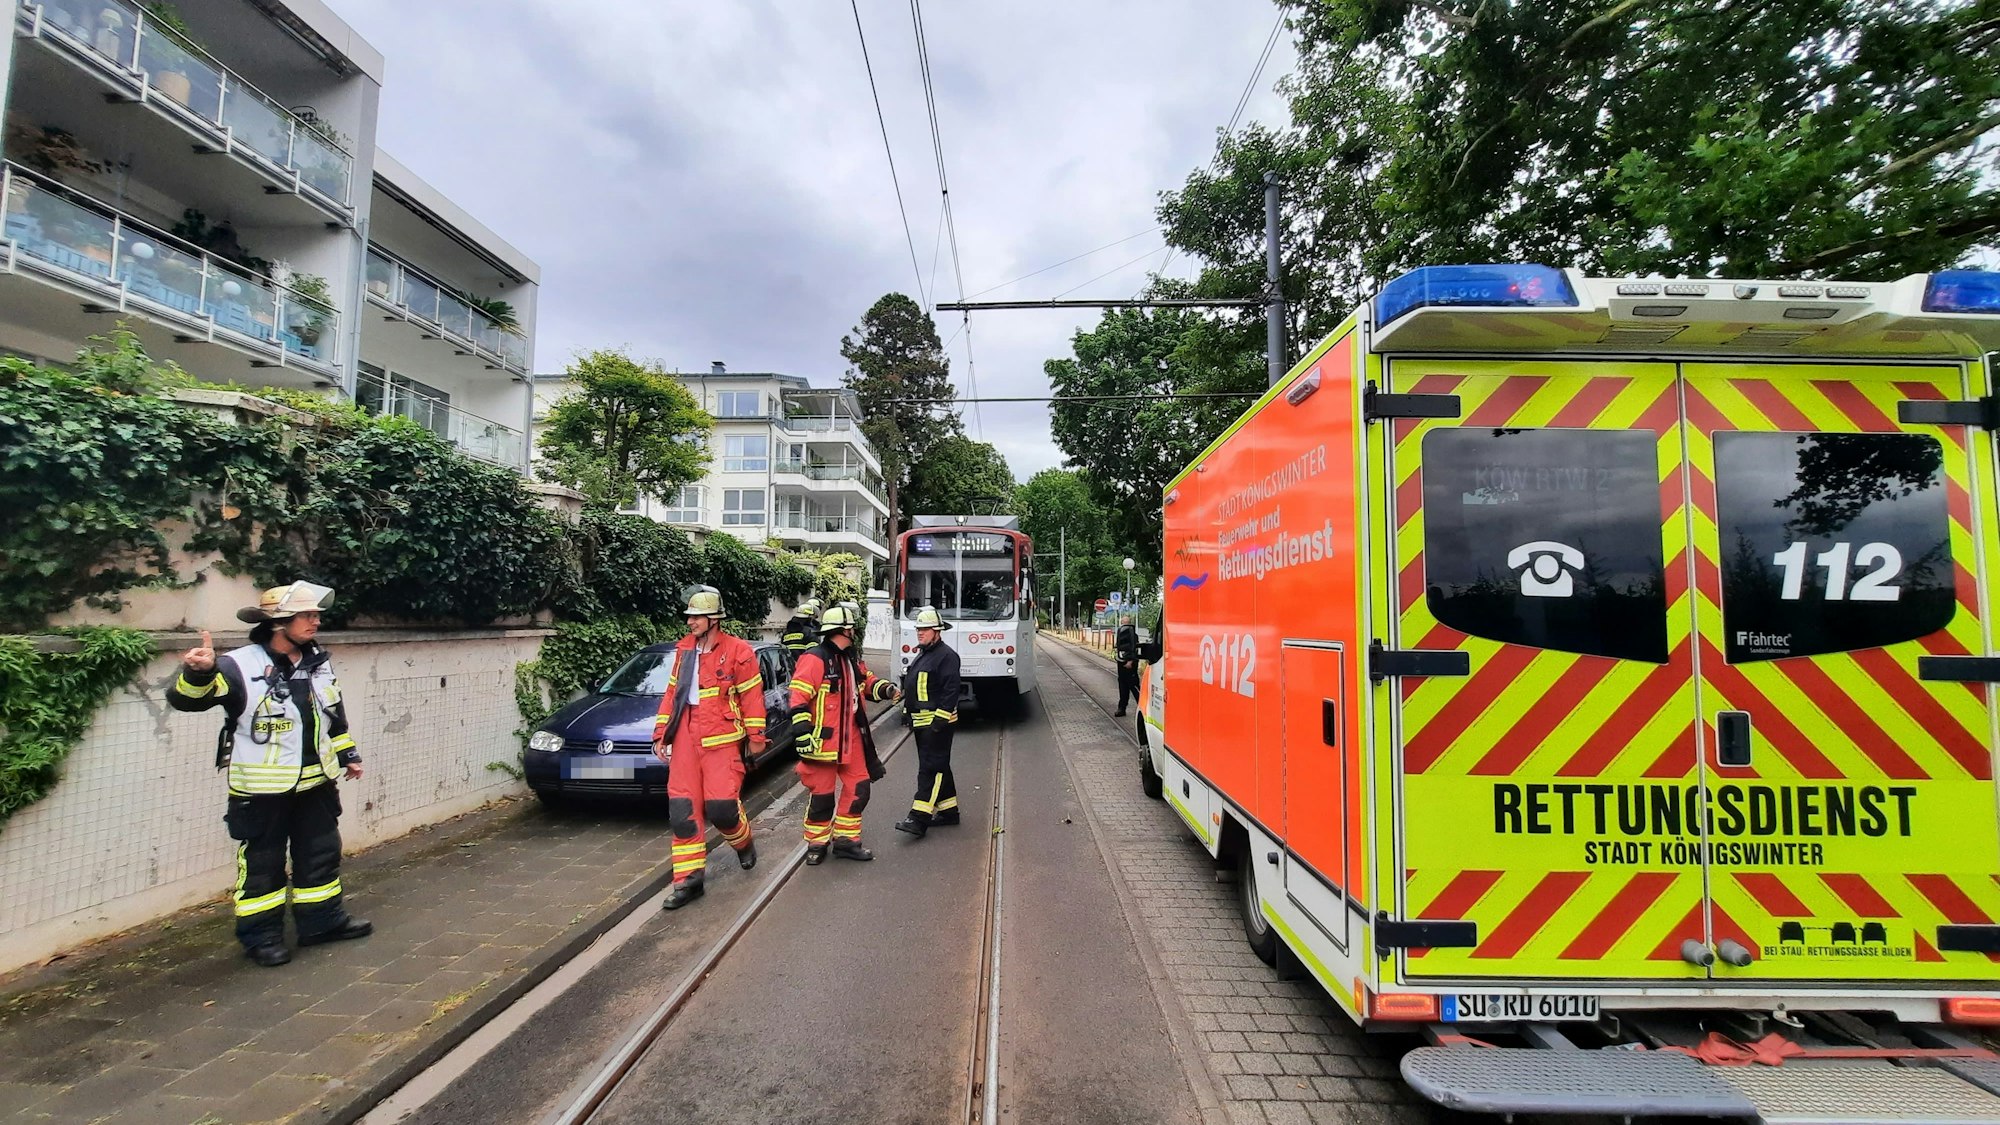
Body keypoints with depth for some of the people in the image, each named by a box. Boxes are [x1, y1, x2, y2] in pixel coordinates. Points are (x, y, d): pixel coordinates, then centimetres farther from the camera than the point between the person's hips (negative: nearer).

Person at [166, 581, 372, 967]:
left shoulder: (318, 663, 5)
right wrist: (199, 673, -45)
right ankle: (260, 935, 23)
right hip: (262, 790, -6)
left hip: (315, 784, 6)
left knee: (321, 853, 15)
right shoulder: (240, 666, -16)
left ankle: (322, 920, 30)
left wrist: (347, 754, 20)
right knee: (261, 864, 8)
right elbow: (185, 699, -24)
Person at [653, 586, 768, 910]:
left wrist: (755, 737, -4)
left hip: (722, 740, -5)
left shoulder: (737, 651, -8)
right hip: (686, 738, 6)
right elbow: (671, 693, 15)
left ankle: (743, 843, 28)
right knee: (682, 810, 5)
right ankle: (688, 880, 16)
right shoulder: (683, 649, 10)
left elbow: (752, 697, -5)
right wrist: (661, 733, 13)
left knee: (721, 805, -6)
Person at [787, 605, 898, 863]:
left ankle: (846, 840, 25)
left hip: (851, 738, 8)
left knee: (858, 788, 10)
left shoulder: (853, 658, 12)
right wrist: (802, 733, -23)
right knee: (821, 793, 3)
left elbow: (867, 683, 25)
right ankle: (817, 844, 22)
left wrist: (885, 688, 4)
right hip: (823, 740, -8)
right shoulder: (815, 659, -15)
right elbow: (799, 699, -19)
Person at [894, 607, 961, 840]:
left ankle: (919, 818, -14)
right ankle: (948, 811, 24)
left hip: (936, 722, -10)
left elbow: (950, 691, -19)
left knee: (931, 768, -11)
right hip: (921, 722, 10)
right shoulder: (922, 654, 19)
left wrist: (940, 720, -22)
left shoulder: (946, 655, -13)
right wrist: (911, 716, 23)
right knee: (939, 768, 15)